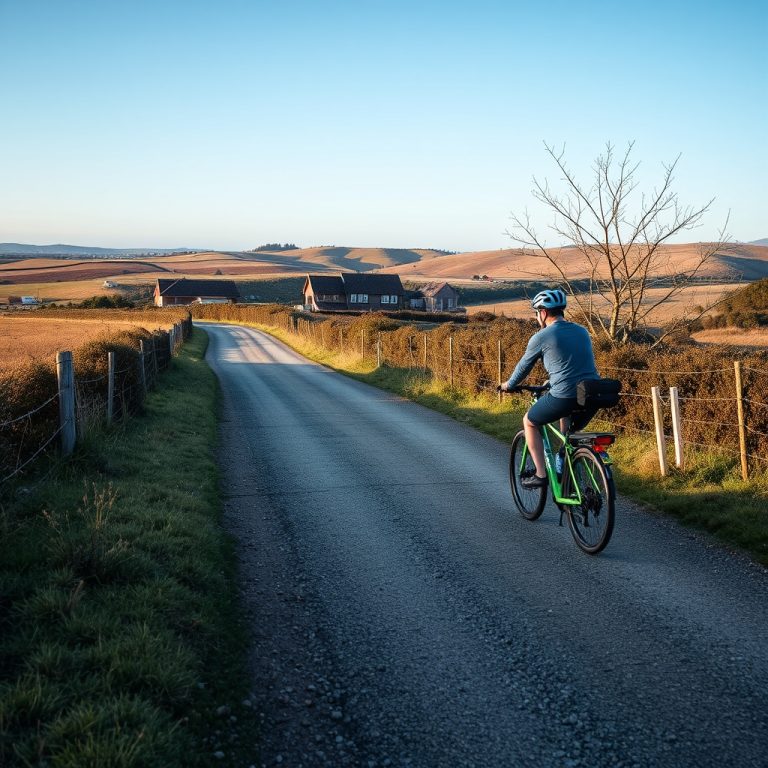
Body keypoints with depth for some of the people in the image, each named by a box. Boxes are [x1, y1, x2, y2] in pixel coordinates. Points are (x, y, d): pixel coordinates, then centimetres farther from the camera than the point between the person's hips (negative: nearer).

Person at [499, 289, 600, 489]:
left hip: (564, 396, -6)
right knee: (569, 433, 35)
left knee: (529, 422, 20)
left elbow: (524, 367, 13)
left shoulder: (541, 337, -1)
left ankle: (541, 474, 14)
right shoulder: (582, 331, 16)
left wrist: (509, 385, 32)